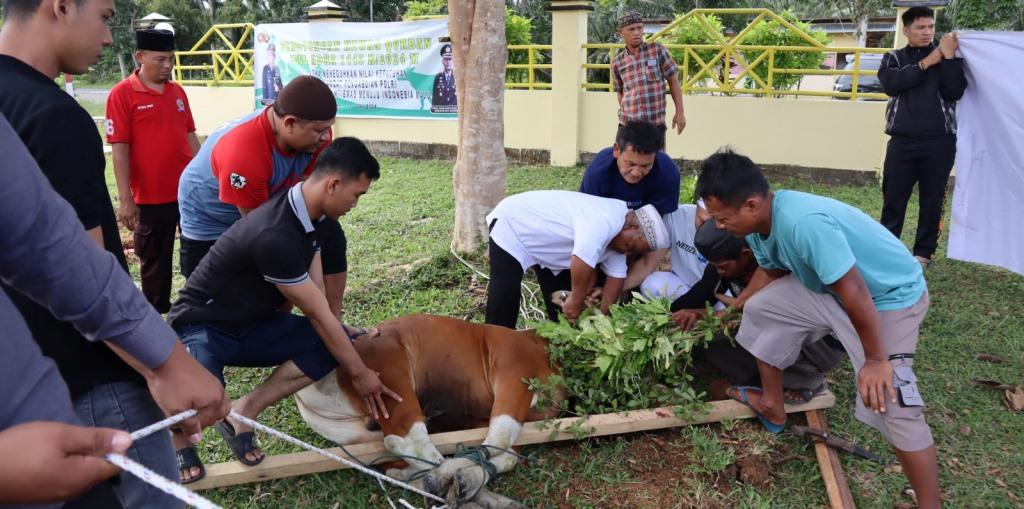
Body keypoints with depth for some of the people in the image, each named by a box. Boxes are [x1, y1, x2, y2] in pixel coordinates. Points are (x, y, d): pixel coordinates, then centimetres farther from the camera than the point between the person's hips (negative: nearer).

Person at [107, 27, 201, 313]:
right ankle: (157, 315, 22)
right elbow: (119, 148, -10)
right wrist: (125, 199, -13)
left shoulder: (177, 92, 8)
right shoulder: (122, 94, -8)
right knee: (155, 260, 9)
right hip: (151, 196, -5)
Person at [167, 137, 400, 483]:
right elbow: (318, 314, -24)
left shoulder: (308, 214, -4)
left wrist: (349, 345, -3)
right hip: (202, 327, -8)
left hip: (251, 325, 8)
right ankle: (180, 435, 0)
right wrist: (358, 372, -14)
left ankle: (244, 412, -4)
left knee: (338, 343, -13)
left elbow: (317, 302, -1)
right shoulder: (274, 235, -33)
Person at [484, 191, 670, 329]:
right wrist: (577, 299, -25)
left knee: (564, 301, 8)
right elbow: (582, 262, -41)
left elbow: (616, 278, 0)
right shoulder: (604, 221, -35)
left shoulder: (618, 233, -4)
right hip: (512, 225, -9)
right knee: (505, 296, -16)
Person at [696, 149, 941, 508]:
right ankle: (773, 407, 25)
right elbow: (770, 270, 13)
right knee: (762, 308, 8)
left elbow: (855, 294, -33)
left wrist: (876, 360, -24)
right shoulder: (759, 222, -9)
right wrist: (734, 306, 15)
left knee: (889, 400, -18)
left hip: (891, 296, -8)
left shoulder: (806, 224, -39)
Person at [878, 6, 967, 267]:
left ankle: (924, 252, 11)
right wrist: (926, 63, -9)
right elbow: (891, 85, -9)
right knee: (893, 198, -1)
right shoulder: (893, 58, 12)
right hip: (902, 141, 0)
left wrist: (948, 57, -9)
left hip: (939, 141, 0)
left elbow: (954, 92, -4)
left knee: (932, 199, 2)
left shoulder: (947, 56, 11)